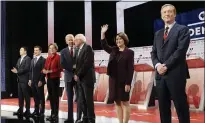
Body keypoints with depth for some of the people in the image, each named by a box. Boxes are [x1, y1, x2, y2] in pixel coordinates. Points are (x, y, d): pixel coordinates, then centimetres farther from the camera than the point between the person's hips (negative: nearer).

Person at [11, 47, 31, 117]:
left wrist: (17, 71, -16)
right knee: (20, 95, 10)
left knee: (26, 95, -3)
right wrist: (15, 70, -5)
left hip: (25, 80, -8)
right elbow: (17, 67, 18)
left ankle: (27, 111, 3)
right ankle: (20, 110, 16)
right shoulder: (19, 59, 20)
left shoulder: (28, 59, -8)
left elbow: (26, 69, -18)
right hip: (19, 79, 8)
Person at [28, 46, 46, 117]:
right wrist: (30, 79, 9)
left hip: (39, 82, -6)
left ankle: (42, 112, 6)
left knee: (41, 97, 1)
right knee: (35, 97, 10)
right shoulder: (33, 60, 17)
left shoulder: (43, 60, -6)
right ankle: (36, 111, 16)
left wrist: (41, 81, -16)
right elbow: (31, 70, 18)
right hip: (33, 82, 7)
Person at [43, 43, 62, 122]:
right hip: (49, 79, 7)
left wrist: (51, 71, -17)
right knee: (51, 97, 10)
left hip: (55, 79, -7)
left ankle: (56, 115, 3)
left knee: (55, 97, -3)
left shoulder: (58, 57, -8)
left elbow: (60, 68, -14)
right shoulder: (48, 58, 14)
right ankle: (52, 114, 18)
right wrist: (44, 70, -7)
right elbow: (45, 67, 15)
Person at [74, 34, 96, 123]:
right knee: (83, 101, 9)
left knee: (89, 100, -4)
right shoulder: (79, 50, 18)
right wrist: (76, 74, 3)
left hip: (87, 78, -8)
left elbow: (87, 63, -18)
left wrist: (78, 75, -14)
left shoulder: (88, 47, -9)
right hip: (80, 79, 8)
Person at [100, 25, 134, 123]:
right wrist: (103, 33, -6)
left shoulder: (129, 52, -5)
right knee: (117, 103, 8)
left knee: (125, 102, 1)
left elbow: (130, 69, -9)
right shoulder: (114, 50, 11)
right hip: (113, 80, 6)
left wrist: (128, 83, -15)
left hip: (123, 81, -6)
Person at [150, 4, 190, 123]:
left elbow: (181, 50, -10)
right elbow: (154, 53, 15)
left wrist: (166, 66, -14)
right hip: (160, 75, 6)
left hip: (176, 74, -6)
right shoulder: (158, 33, 20)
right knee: (163, 107, 8)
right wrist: (157, 65, -5)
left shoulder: (182, 29, 1)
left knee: (181, 106, -2)